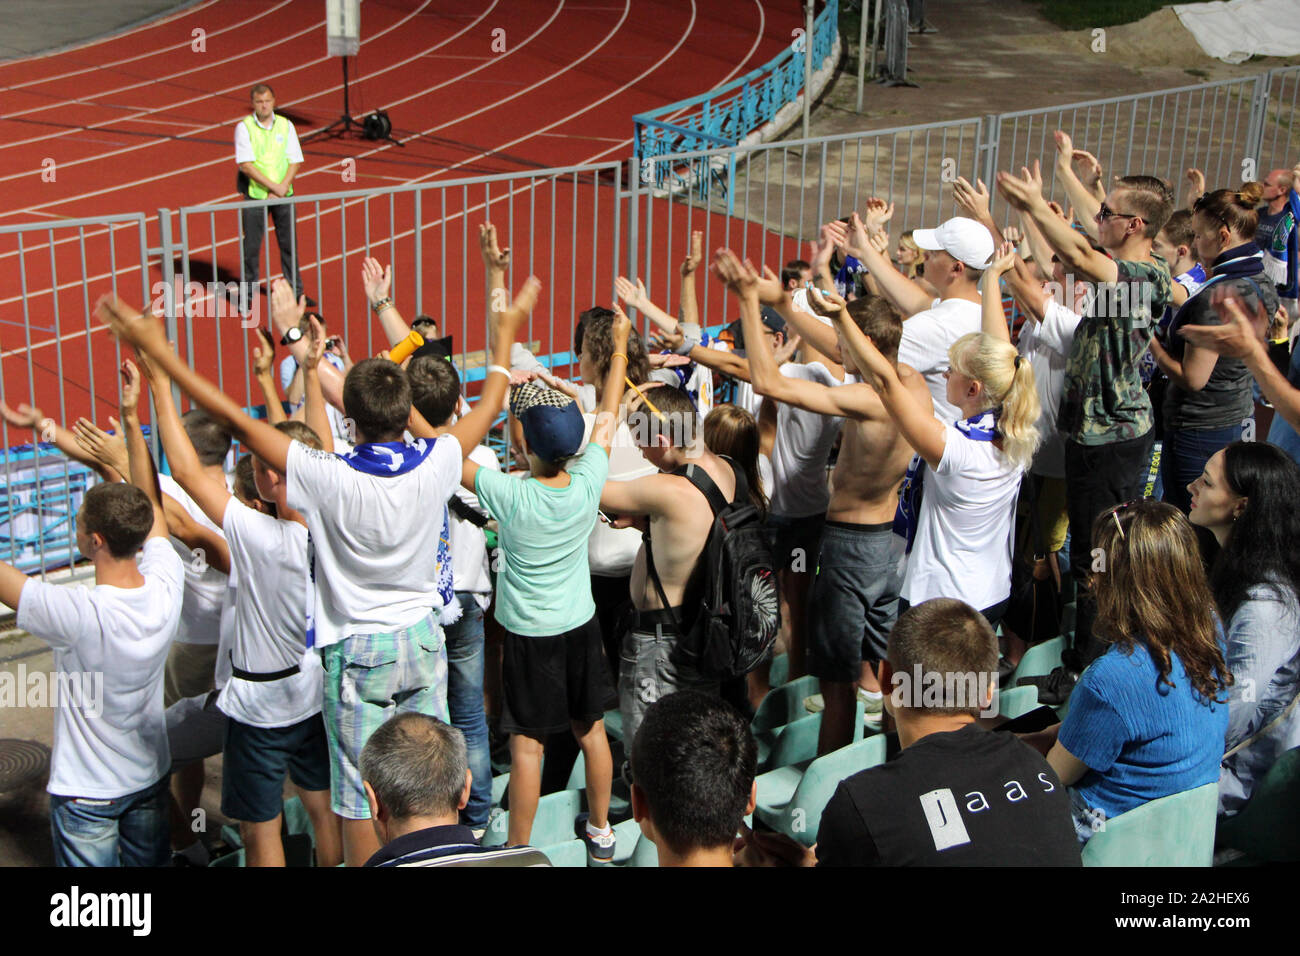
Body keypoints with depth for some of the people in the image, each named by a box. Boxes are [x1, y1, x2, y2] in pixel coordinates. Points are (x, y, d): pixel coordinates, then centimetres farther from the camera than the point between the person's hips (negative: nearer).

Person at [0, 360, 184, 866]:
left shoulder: (77, 616, -32)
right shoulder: (165, 589, -17)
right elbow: (150, 501, -2)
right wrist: (131, 420, 1)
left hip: (86, 796, -5)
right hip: (150, 780, 5)